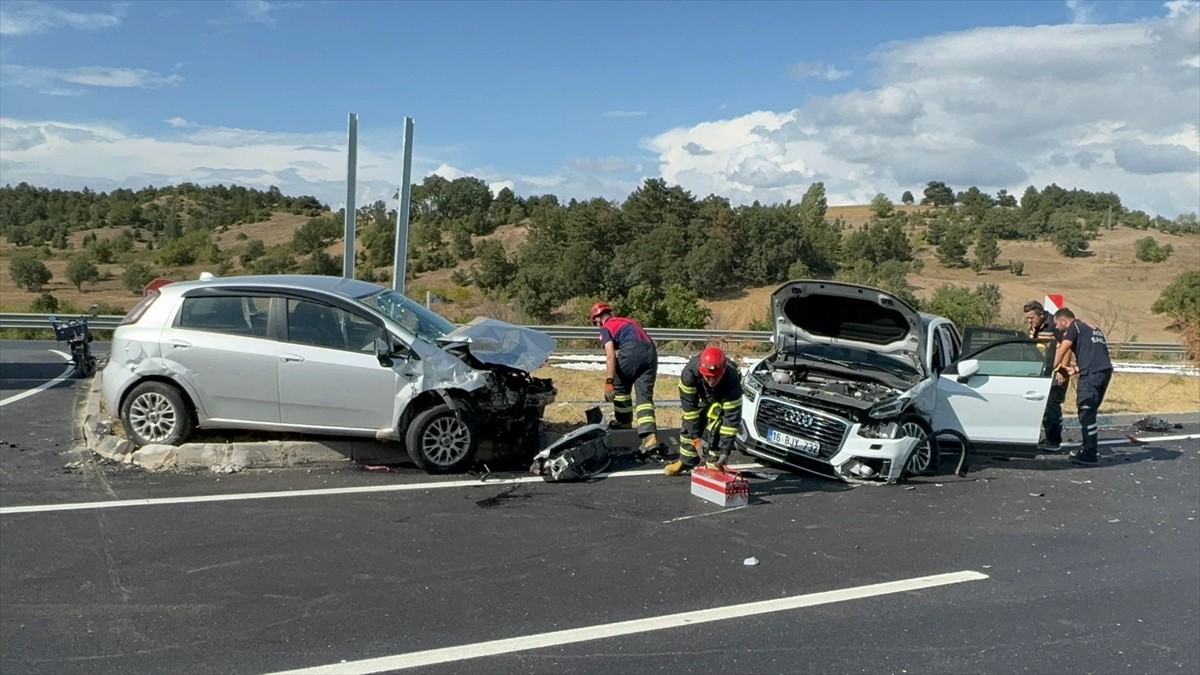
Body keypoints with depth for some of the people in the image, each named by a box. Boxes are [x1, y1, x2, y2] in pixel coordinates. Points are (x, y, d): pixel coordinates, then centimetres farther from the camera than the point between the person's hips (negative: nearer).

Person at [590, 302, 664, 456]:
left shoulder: (605, 328, 13)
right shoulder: (629, 321, 33)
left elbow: (611, 355, -2)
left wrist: (609, 382, -8)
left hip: (632, 350, -5)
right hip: (651, 351, 5)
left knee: (620, 386, 22)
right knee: (645, 396, 0)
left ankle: (624, 421, 33)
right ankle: (650, 439, -15)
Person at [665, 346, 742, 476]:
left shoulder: (732, 380, -44)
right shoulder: (690, 371, -40)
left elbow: (732, 416, -38)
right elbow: (689, 405, -32)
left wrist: (725, 450, -38)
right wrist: (696, 438, -34)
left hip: (724, 396, -3)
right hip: (702, 393, 3)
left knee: (715, 427, -21)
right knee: (690, 423, 1)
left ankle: (715, 465, -7)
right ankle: (686, 461, 19)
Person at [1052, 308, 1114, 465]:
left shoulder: (1074, 328, 2)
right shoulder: (1092, 329, 26)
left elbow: (1061, 352, -5)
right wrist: (1076, 369, 26)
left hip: (1091, 374, -9)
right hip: (1106, 370, 9)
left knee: (1086, 412, -6)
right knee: (1090, 412, 17)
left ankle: (1090, 454, -7)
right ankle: (1091, 449, 22)